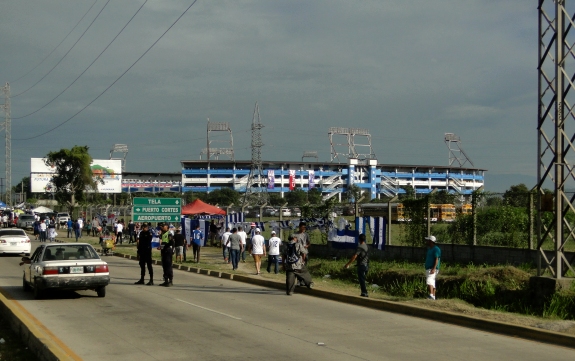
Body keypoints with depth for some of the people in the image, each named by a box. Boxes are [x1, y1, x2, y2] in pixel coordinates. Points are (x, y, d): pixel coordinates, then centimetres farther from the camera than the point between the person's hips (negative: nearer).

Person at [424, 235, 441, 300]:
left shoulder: (436, 249, -10)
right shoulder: (429, 249, 20)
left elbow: (436, 259, -19)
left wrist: (434, 268, -29)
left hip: (433, 269, -11)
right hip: (428, 269, 11)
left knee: (429, 281, -26)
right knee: (432, 283, 10)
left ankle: (431, 295, -39)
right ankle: (433, 297, 12)